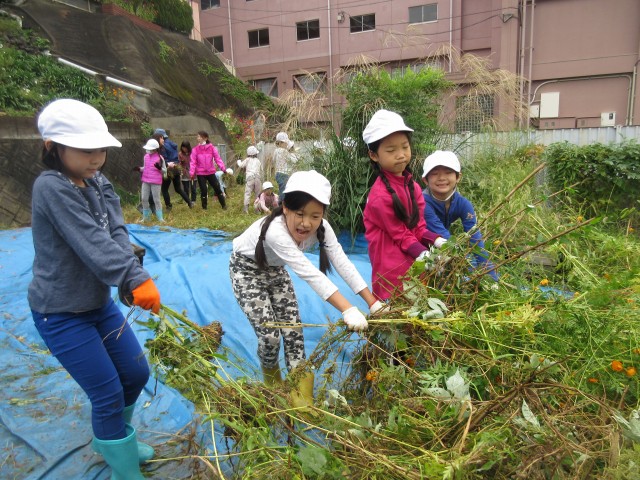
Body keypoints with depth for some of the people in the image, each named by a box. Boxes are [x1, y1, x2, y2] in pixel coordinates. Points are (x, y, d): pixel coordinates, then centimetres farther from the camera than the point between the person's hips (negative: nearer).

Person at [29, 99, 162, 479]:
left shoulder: (98, 182, 1)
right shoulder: (51, 188, -22)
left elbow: (118, 236, -12)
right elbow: (95, 248, -30)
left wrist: (136, 281, -26)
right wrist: (137, 278, -33)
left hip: (100, 302, 8)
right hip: (61, 315, -8)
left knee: (137, 374, 16)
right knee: (109, 395, 1)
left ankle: (113, 440, 44)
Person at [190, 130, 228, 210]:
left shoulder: (212, 148, -3)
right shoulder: (195, 149, -4)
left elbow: (217, 159, -4)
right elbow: (193, 162, -5)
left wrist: (223, 168, -15)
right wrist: (191, 173, -15)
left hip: (211, 172, 1)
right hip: (200, 174, 0)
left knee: (217, 188, 3)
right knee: (203, 191, 1)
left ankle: (224, 205, 16)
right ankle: (204, 208, 16)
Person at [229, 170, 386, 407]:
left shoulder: (322, 228, -22)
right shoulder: (275, 231, -42)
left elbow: (343, 264, -25)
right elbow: (310, 274, -48)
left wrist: (373, 303, -30)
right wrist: (348, 310, -52)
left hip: (275, 269, 6)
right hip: (246, 269, -5)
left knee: (293, 330, -1)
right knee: (270, 335, -8)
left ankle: (302, 400, 10)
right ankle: (273, 384, 25)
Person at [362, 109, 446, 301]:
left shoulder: (412, 185, 6)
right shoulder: (381, 195, -21)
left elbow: (417, 226, 5)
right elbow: (400, 234, -17)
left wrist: (437, 241, -11)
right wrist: (424, 255, -25)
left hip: (414, 263, 8)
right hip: (393, 268, -8)